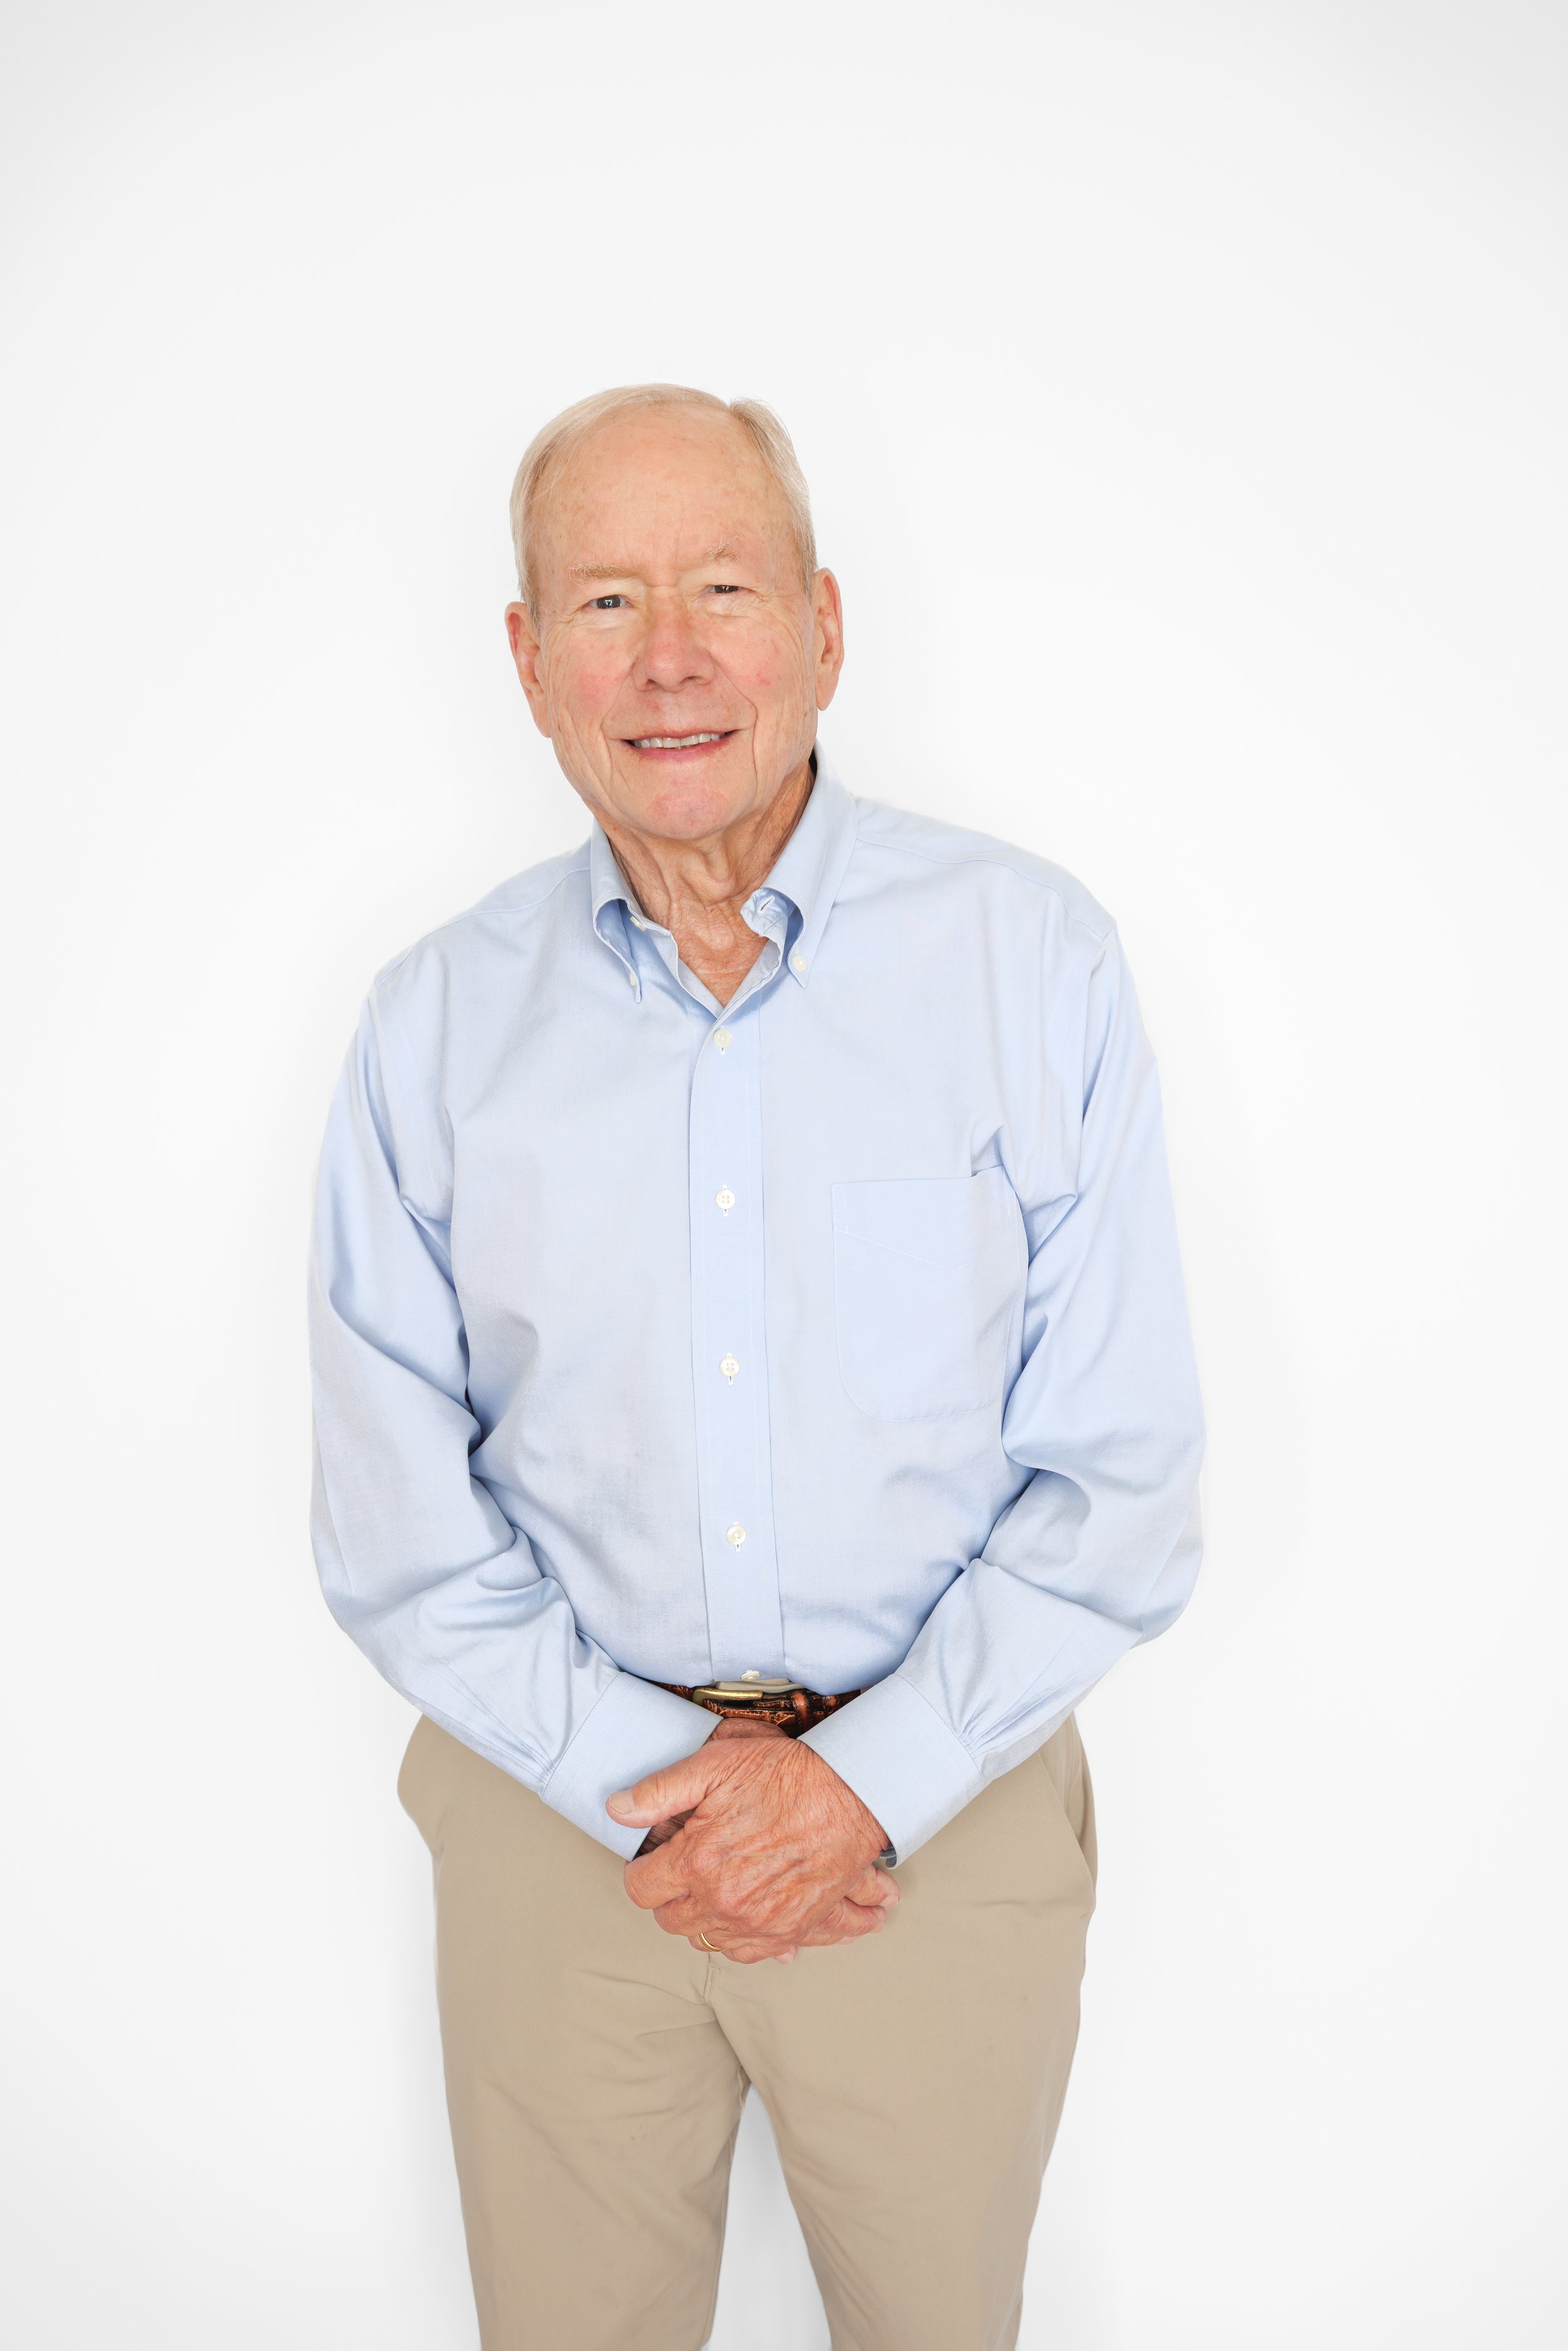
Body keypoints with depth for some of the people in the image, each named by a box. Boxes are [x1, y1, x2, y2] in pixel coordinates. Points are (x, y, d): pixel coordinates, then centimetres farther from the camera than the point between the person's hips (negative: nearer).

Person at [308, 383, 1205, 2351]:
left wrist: (864, 1783, -13)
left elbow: (1119, 1473, -7)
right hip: (561, 1802, 1)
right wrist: (645, 1783, -11)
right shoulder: (435, 1024, -3)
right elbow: (394, 1518, -1)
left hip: (945, 1799, 0)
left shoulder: (1037, 962, -8)